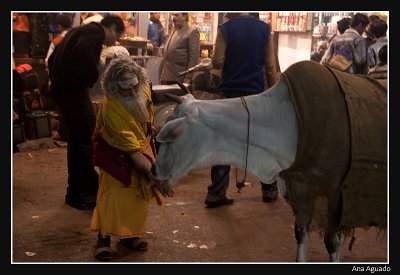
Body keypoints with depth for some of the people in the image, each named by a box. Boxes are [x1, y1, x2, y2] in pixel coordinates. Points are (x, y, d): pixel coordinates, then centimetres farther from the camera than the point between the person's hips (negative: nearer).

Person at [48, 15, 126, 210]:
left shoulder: (81, 31, 23)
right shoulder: (96, 32, -6)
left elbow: (53, 57, 25)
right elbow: (83, 52, -28)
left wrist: (57, 80, 22)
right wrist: (94, 77, -17)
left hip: (61, 89, 10)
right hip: (74, 91, -10)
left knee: (76, 140, 16)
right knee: (88, 141, -5)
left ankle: (75, 192, 25)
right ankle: (89, 194, -1)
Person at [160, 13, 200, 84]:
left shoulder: (192, 32, -5)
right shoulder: (174, 31, 18)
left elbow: (194, 56, -12)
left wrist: (188, 77, -17)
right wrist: (163, 75, 16)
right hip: (168, 77, 7)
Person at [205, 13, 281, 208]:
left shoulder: (225, 29, -5)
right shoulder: (265, 29, 1)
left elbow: (217, 62, -10)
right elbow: (271, 67, 0)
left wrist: (212, 57, 12)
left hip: (230, 93, -1)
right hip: (257, 93, 1)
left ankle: (216, 193, 2)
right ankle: (269, 189, 21)